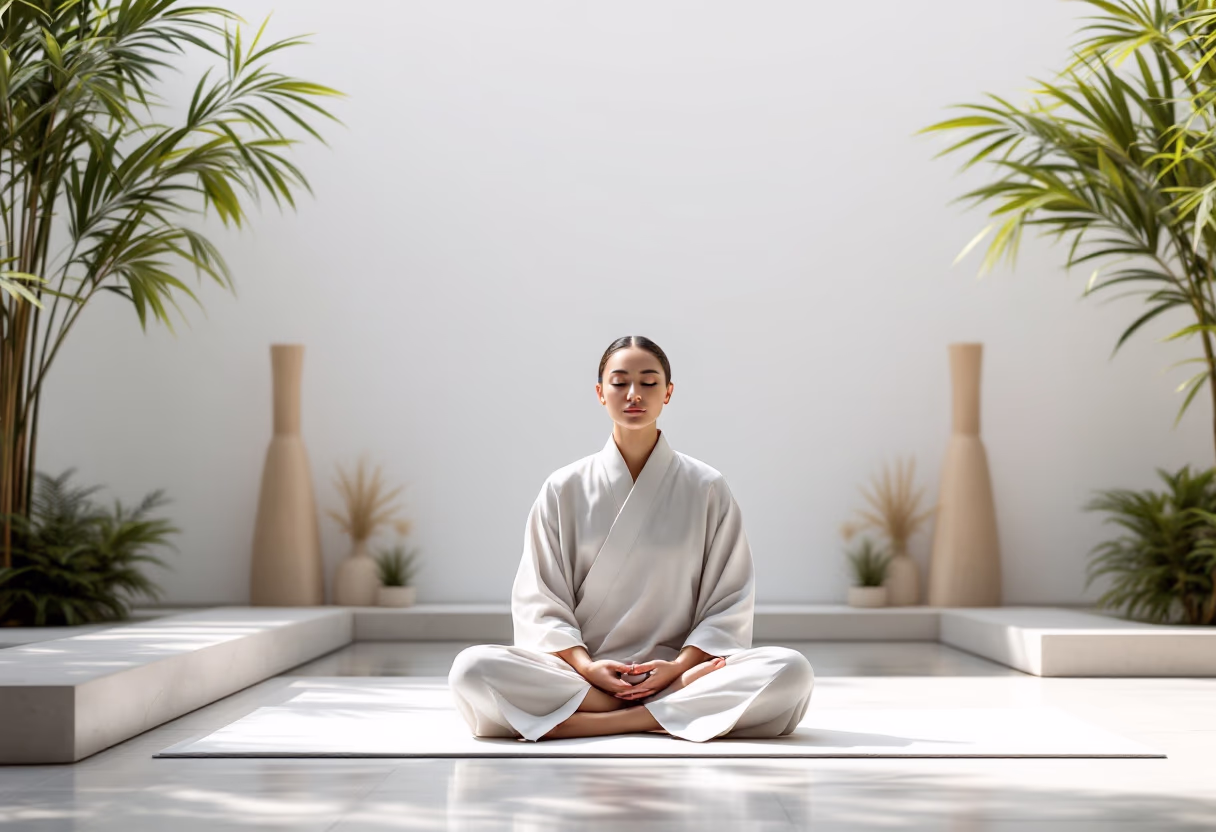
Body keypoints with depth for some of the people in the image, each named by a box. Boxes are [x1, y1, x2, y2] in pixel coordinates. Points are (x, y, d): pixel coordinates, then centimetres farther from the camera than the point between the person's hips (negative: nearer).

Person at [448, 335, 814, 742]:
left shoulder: (707, 488, 7)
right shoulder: (564, 489, 8)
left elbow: (728, 603, 4)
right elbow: (540, 602, 5)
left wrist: (679, 666, -12)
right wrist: (585, 667, -13)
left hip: (679, 667, 0)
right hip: (581, 673, 1)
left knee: (790, 670, -29)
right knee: (472, 668, -29)